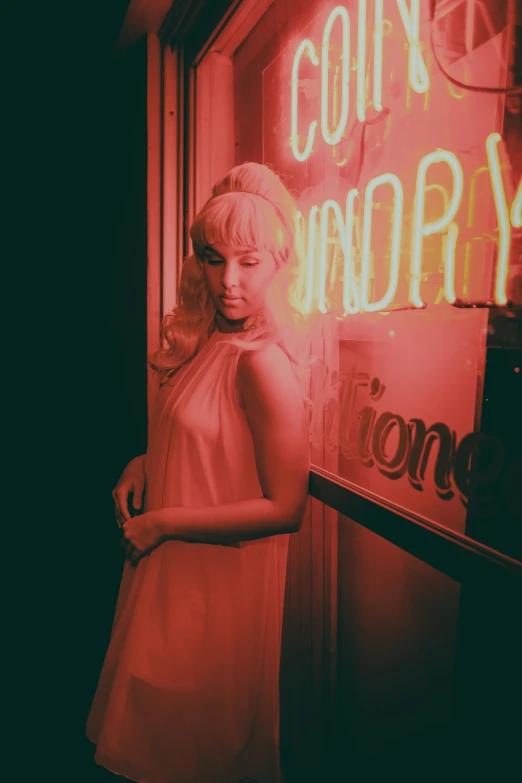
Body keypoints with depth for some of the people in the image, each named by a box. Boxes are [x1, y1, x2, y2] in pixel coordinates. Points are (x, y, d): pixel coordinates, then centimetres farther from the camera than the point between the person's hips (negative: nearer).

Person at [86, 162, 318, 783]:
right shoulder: (206, 341, 0)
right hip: (173, 569, 8)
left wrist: (166, 522, -18)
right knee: (159, 732, 28)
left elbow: (285, 508, -24)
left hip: (222, 582, -8)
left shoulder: (265, 363, -26)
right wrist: (141, 466, -1)